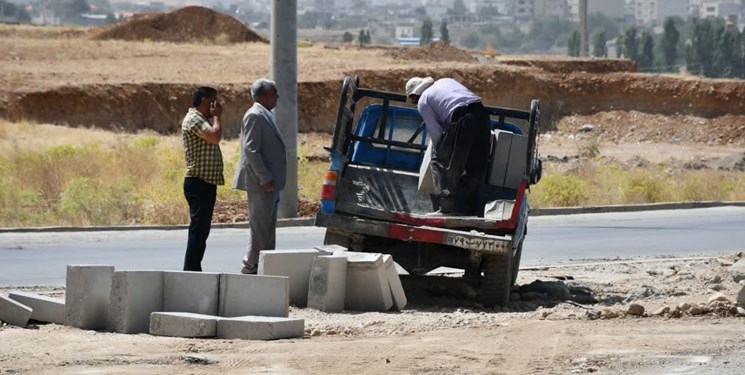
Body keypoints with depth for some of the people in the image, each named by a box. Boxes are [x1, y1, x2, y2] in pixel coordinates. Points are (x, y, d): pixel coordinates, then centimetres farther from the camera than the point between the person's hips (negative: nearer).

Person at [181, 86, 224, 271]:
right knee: (198, 229, -12)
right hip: (198, 182, -11)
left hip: (206, 183, 11)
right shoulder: (193, 119, -11)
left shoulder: (202, 120, 21)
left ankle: (193, 270, 15)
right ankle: (191, 270, -13)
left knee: (201, 229, 12)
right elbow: (215, 136, -24)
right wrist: (216, 116, -12)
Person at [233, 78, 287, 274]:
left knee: (268, 228, 13)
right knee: (260, 227, -7)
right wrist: (265, 178, -23)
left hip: (269, 183, 10)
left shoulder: (266, 116, 17)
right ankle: (251, 267, -4)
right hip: (260, 184, -10)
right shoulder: (255, 116, -14)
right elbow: (251, 149, -20)